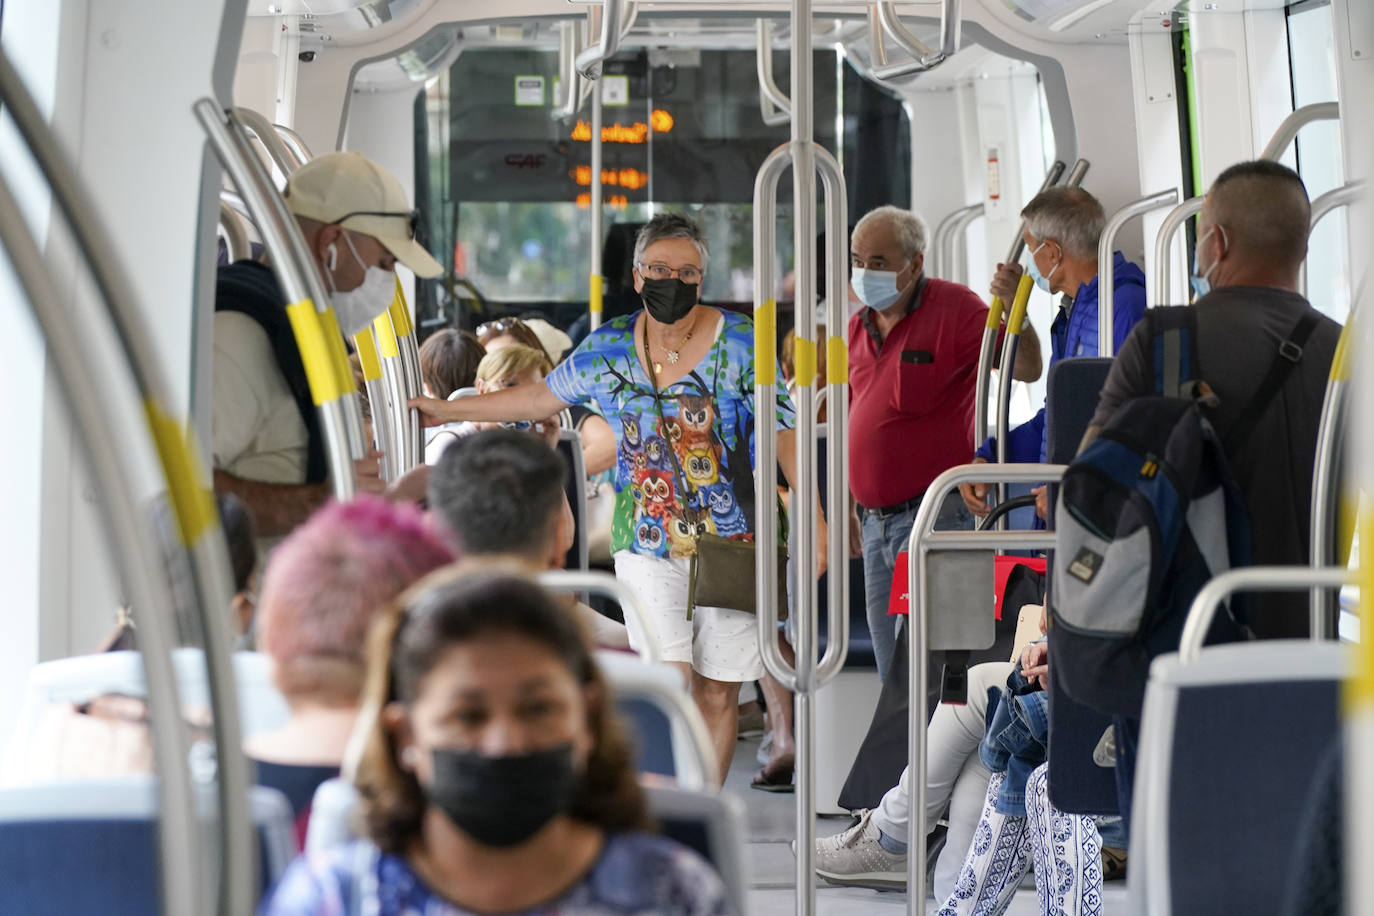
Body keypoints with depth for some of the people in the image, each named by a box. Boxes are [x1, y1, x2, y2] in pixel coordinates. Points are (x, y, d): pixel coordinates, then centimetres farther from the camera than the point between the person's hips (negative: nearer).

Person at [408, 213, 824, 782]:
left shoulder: (739, 342, -3)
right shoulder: (610, 347, 5)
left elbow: (783, 432, -4)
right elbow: (543, 397, 18)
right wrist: (448, 411, 20)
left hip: (731, 542, -1)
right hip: (647, 543, 1)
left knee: (717, 694, 2)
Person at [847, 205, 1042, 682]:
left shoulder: (954, 310, -8)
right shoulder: (858, 326, 13)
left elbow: (1028, 369, -15)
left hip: (934, 515, -7)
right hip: (876, 519, 7)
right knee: (891, 667, 12)